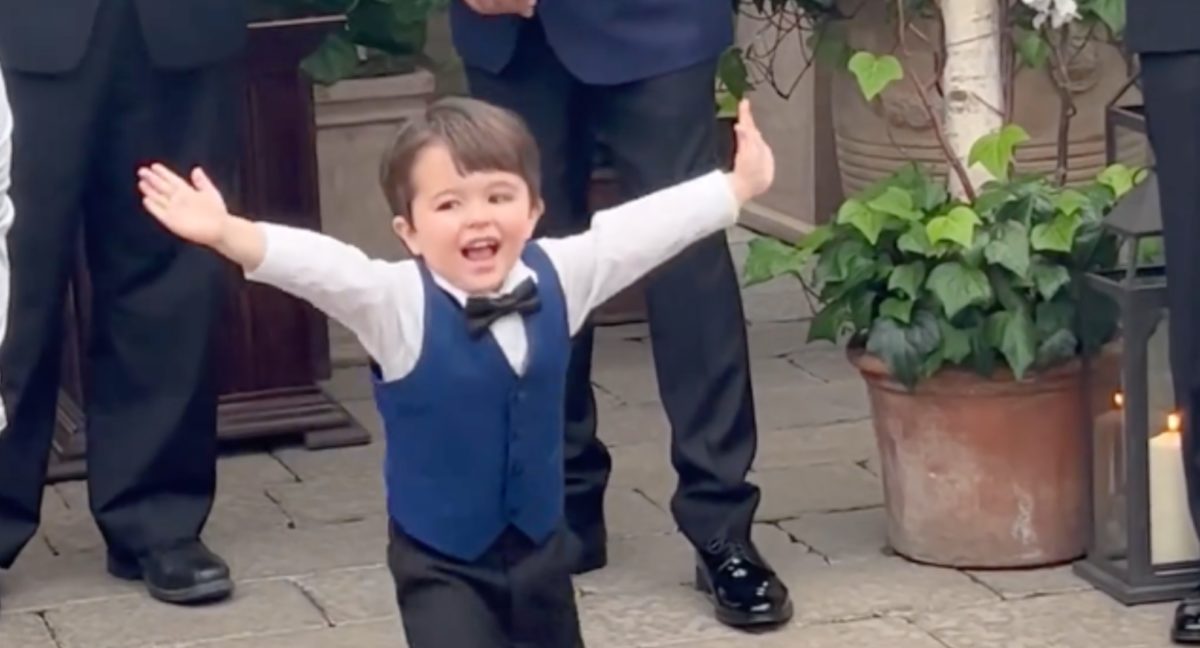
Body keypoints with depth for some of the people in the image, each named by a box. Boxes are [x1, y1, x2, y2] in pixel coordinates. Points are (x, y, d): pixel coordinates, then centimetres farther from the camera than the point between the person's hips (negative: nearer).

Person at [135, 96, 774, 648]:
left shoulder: (557, 278, -7)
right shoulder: (397, 302, -21)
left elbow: (643, 228, 2)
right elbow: (318, 265, -37)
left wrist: (738, 185, 8)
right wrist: (230, 234, -53)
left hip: (540, 549, 5)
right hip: (441, 565, -5)